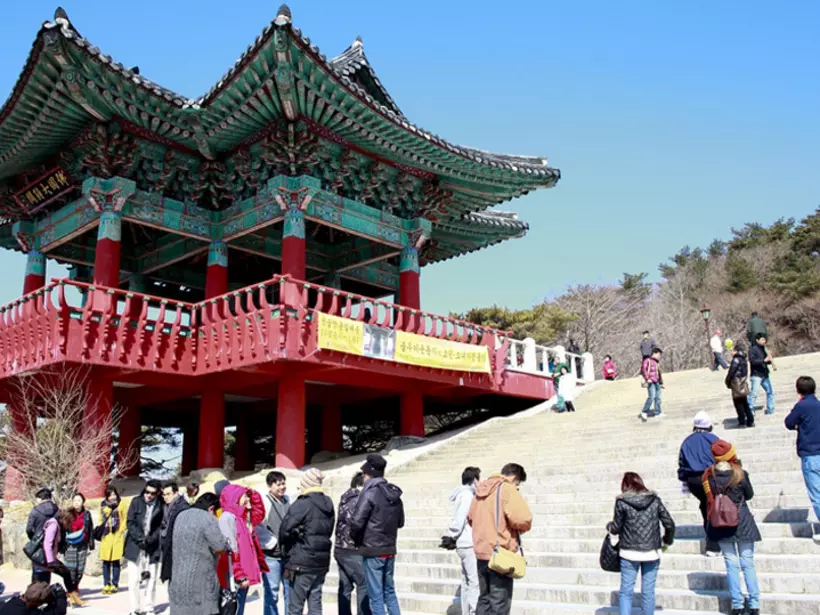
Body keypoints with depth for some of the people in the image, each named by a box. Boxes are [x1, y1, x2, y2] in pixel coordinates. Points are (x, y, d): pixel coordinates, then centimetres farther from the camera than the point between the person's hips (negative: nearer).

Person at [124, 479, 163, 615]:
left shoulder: (161, 506, -2)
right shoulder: (136, 502, 1)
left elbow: (161, 526, -1)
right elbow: (130, 522, -2)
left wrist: (150, 540, -15)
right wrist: (140, 538, -12)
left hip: (152, 548, 0)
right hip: (135, 546, 0)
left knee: (150, 579, 3)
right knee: (134, 580, 0)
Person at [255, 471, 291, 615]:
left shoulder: (288, 500, 9)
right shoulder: (264, 501, -10)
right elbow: (258, 527, -18)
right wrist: (273, 543, -15)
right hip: (271, 555, -6)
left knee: (290, 591, 12)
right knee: (272, 593, 1)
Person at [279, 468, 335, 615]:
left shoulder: (302, 504, -15)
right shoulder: (328, 504, 9)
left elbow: (286, 530, -15)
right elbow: (329, 531, 12)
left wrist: (282, 543, 4)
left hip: (302, 562, -7)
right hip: (322, 561, 7)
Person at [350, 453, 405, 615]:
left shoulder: (370, 493, -16)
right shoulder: (395, 493, 7)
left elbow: (356, 521, -22)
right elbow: (400, 522, 16)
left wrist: (356, 539, -4)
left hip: (372, 550, -7)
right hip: (390, 550, 7)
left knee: (376, 596, 1)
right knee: (389, 591, 18)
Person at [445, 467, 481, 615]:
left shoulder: (463, 494, 16)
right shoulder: (467, 495, -13)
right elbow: (459, 520, -16)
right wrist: (451, 536, -6)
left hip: (464, 545, 9)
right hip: (469, 545, -9)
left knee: (467, 583, 11)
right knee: (476, 583, -9)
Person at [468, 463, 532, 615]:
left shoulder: (481, 491, 13)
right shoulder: (507, 489, -12)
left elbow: (470, 518, 24)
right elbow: (523, 519, -23)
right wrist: (519, 528, -3)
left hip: (481, 553, 8)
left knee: (484, 599, 18)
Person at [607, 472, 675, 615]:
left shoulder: (621, 502, -6)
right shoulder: (655, 500, 2)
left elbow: (617, 527, -1)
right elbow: (669, 524, 1)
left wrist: (609, 526, 21)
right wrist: (667, 540, 19)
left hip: (630, 553, -2)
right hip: (652, 553, 2)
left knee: (626, 591, 5)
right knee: (648, 591, 10)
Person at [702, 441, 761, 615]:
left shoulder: (709, 476, -7)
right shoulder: (740, 474, -12)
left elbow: (710, 498, 2)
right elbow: (750, 495, 3)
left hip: (720, 524, 2)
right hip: (742, 521, -2)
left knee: (731, 564, 9)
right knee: (748, 563, 7)